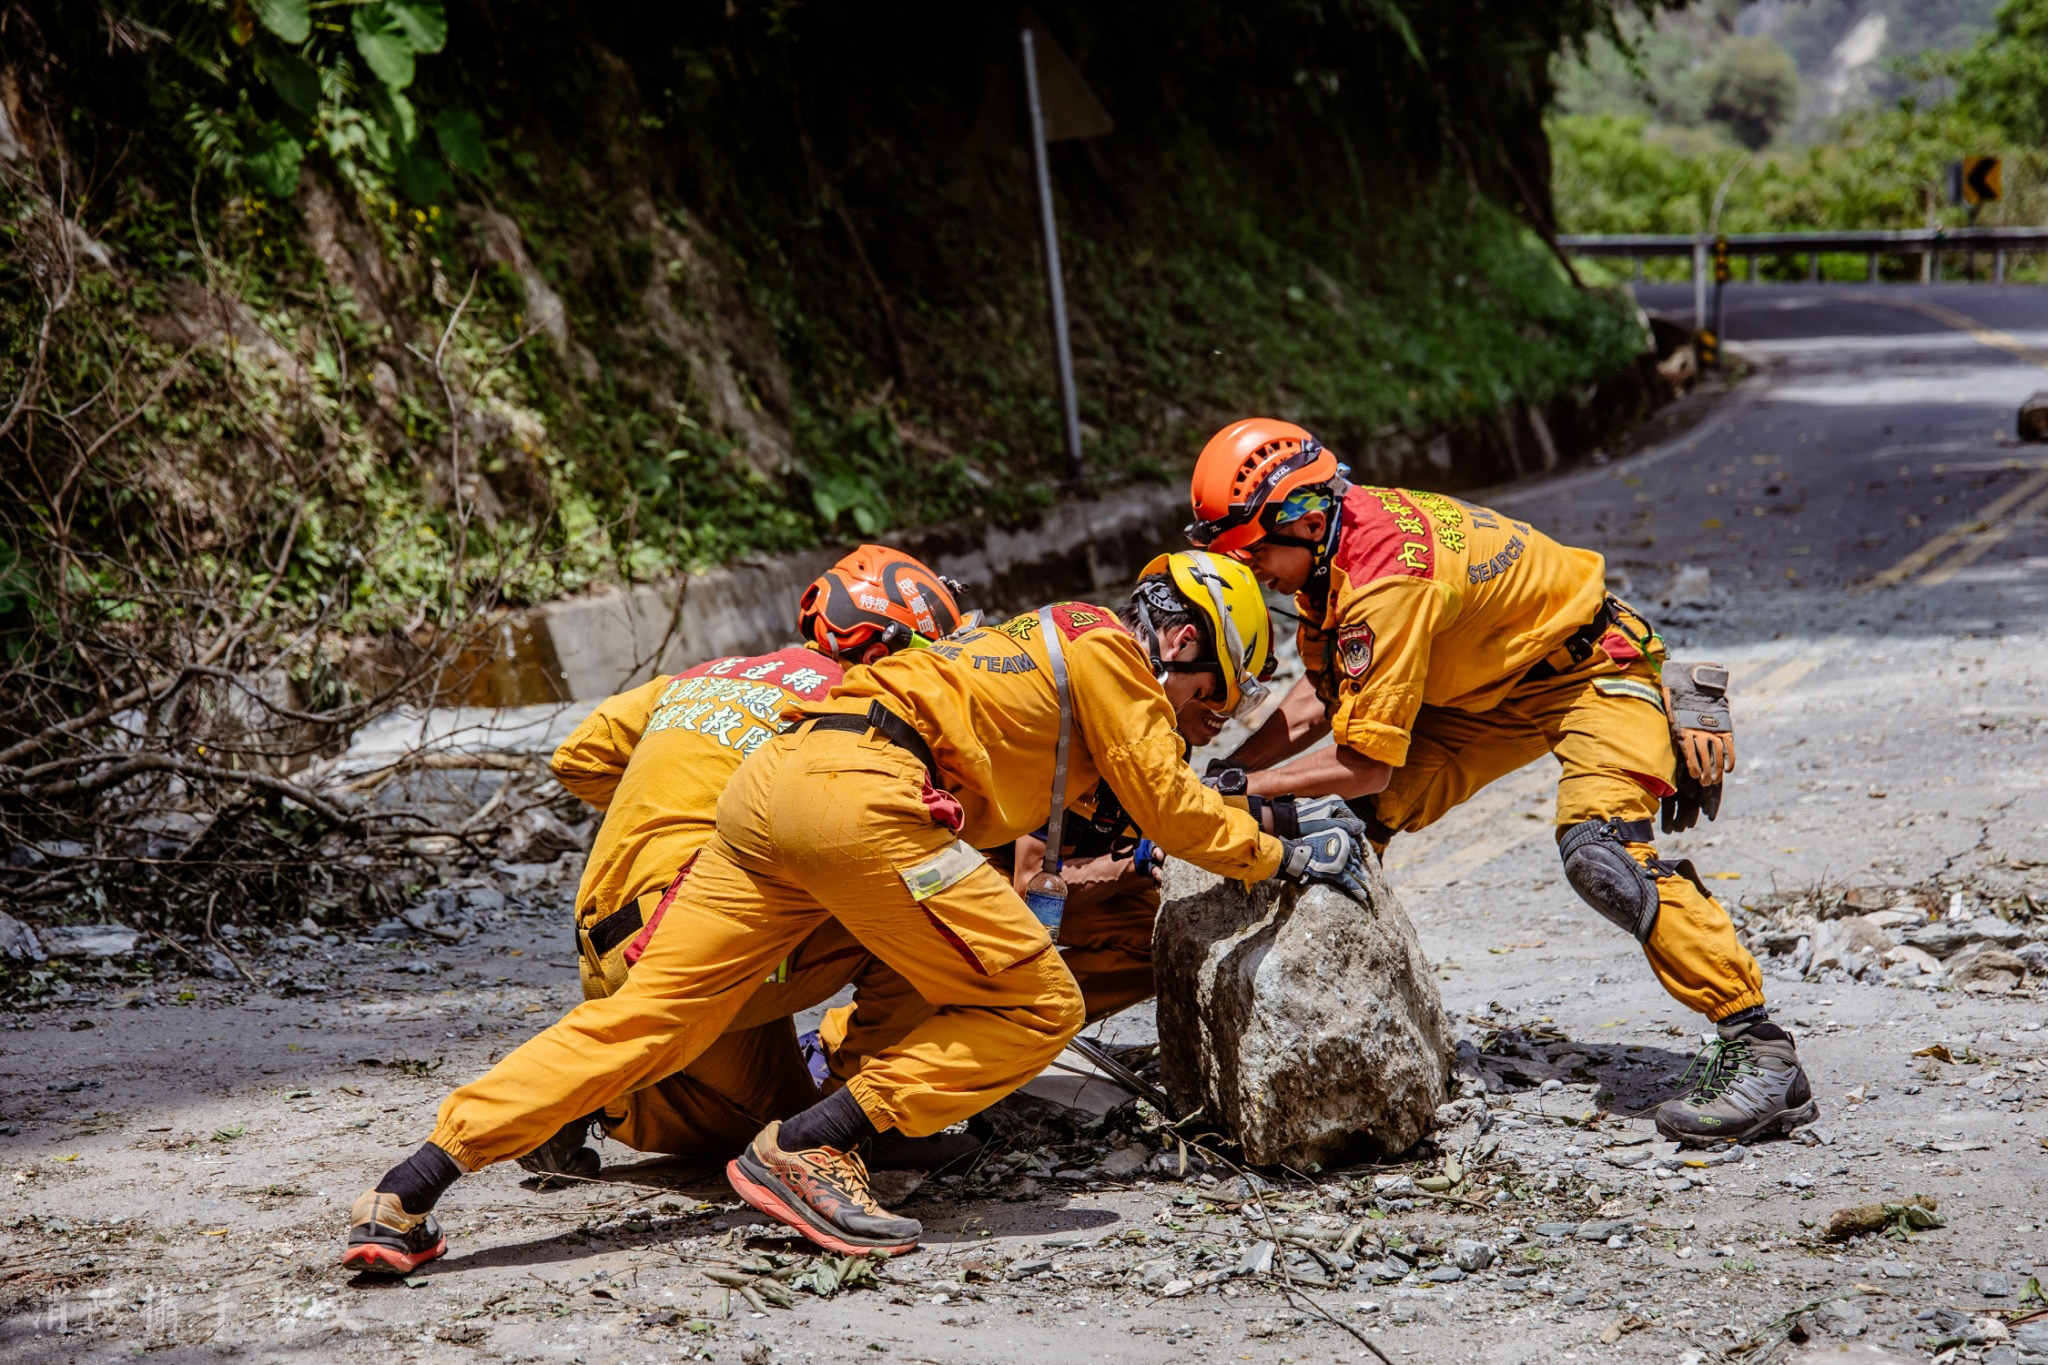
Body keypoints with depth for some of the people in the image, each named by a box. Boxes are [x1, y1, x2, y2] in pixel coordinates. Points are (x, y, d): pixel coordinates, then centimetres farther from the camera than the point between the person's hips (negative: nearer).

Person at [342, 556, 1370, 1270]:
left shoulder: (1044, 641, 36)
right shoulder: (1106, 649, 10)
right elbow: (1168, 805, 11)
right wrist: (1281, 857, 23)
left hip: (768, 787, 9)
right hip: (854, 792, -9)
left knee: (640, 1021, 2)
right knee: (1037, 1007, -2)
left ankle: (405, 1196, -8)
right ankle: (805, 1150, -13)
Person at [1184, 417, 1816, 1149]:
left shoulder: (1386, 582, -34)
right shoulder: (1331, 542, -7)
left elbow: (1366, 763, -30)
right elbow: (1320, 697, 3)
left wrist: (1244, 787, -22)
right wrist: (1224, 773, -7)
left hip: (1595, 670, -10)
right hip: (1488, 690, 10)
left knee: (1601, 853, -30)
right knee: (1343, 818, -4)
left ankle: (1758, 1052, -27)